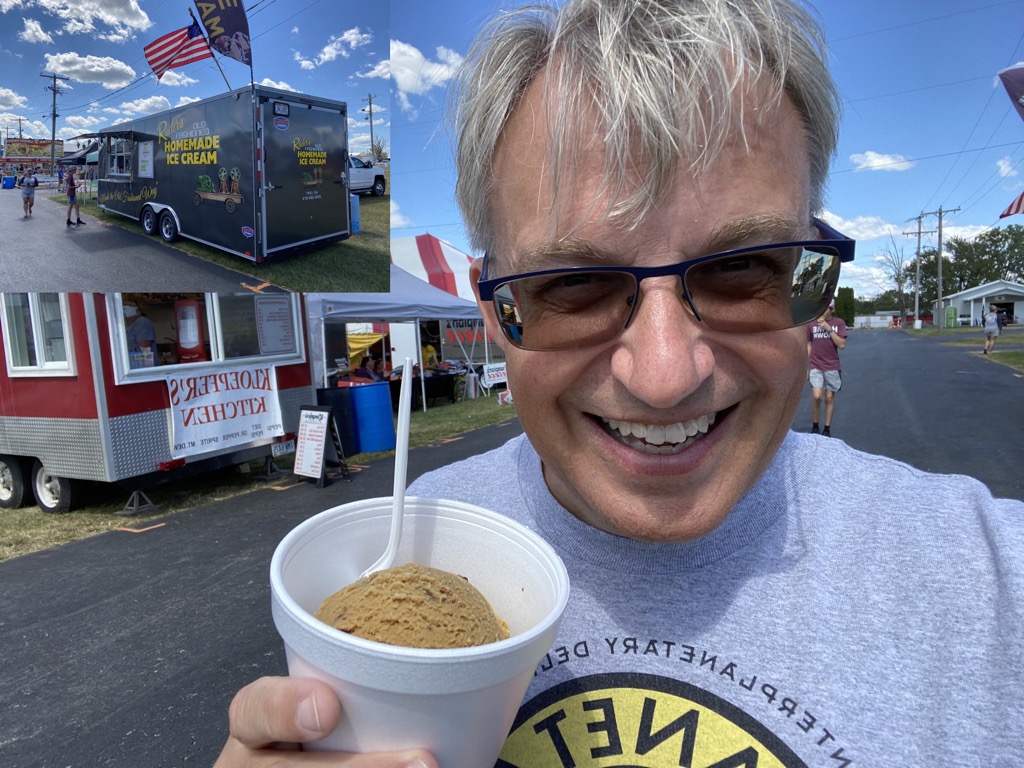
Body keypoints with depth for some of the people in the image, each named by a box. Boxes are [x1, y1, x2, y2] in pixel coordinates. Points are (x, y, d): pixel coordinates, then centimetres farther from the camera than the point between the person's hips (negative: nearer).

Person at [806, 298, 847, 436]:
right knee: (816, 396, -11)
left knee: (829, 398, 4)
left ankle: (827, 429, 13)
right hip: (815, 367, 0)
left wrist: (828, 329, -17)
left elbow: (842, 345, -9)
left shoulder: (839, 323, -1)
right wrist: (806, 367, 6)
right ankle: (814, 427, 6)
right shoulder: (812, 324, 2)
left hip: (832, 367, 0)